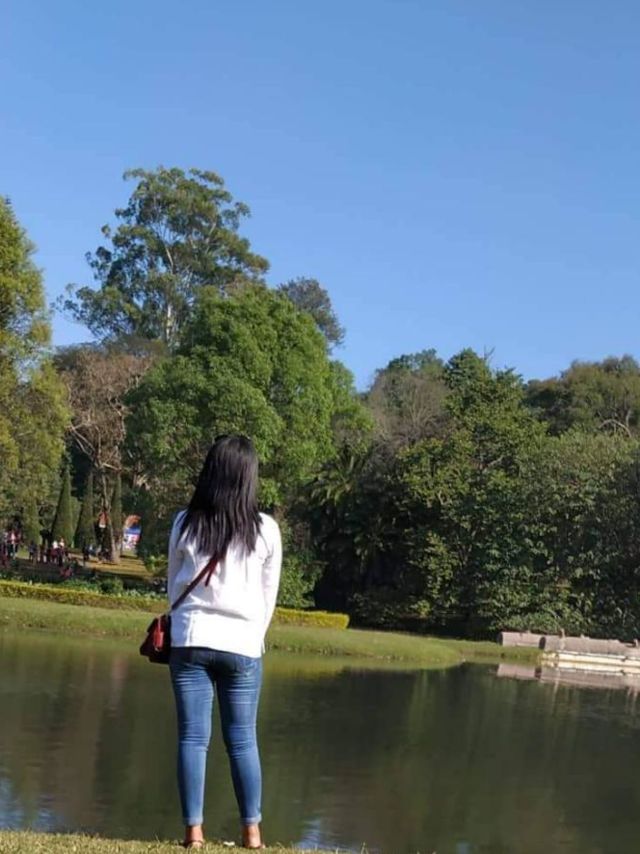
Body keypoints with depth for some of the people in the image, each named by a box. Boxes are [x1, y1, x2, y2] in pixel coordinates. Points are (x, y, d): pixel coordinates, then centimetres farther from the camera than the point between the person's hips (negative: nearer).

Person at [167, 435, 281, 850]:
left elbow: (174, 584, 9)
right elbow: (269, 596, 6)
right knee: (243, 739, 7)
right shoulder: (266, 530, -4)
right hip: (242, 644, 0)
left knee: (193, 736, 3)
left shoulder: (187, 523, -2)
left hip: (191, 640, 0)